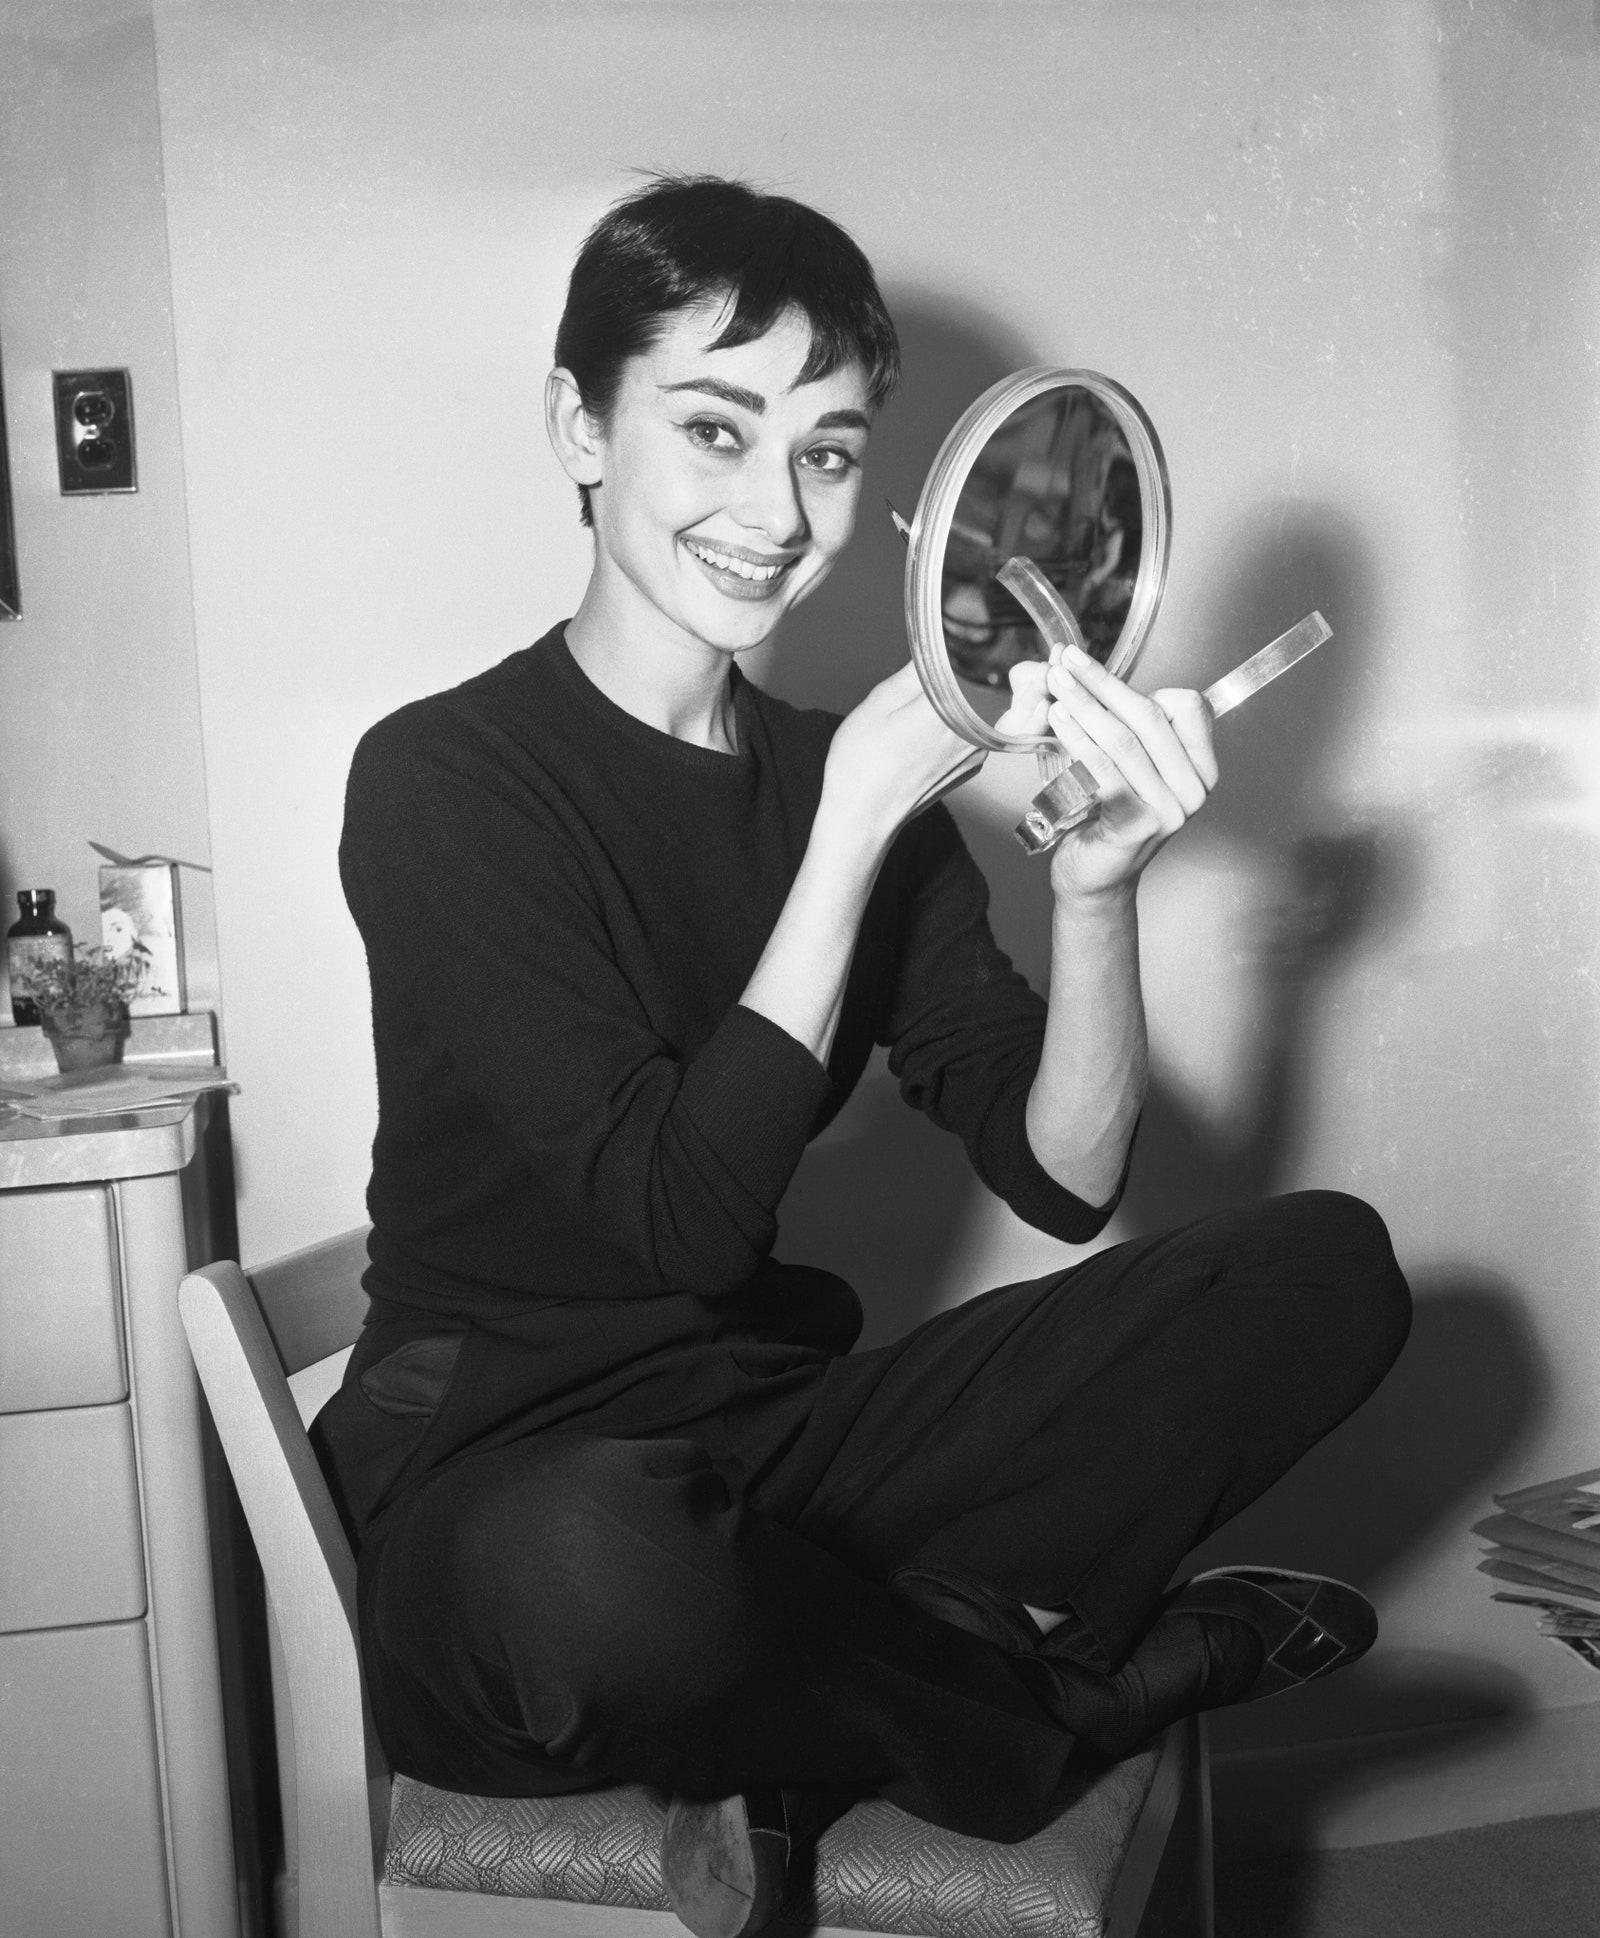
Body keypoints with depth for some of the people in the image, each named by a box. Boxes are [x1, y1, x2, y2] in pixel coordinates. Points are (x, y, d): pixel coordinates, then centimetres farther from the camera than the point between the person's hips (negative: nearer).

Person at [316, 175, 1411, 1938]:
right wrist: (856, 818, -21)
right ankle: (1063, 1684, -9)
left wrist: (1096, 886, -16)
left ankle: (817, 1730, -15)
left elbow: (1060, 1179, 1)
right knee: (596, 1565, -42)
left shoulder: (848, 777, 8)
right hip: (505, 1461, -5)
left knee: (1329, 1265, -6)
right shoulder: (443, 779, -10)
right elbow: (682, 1214, -20)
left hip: (782, 1433, 6)